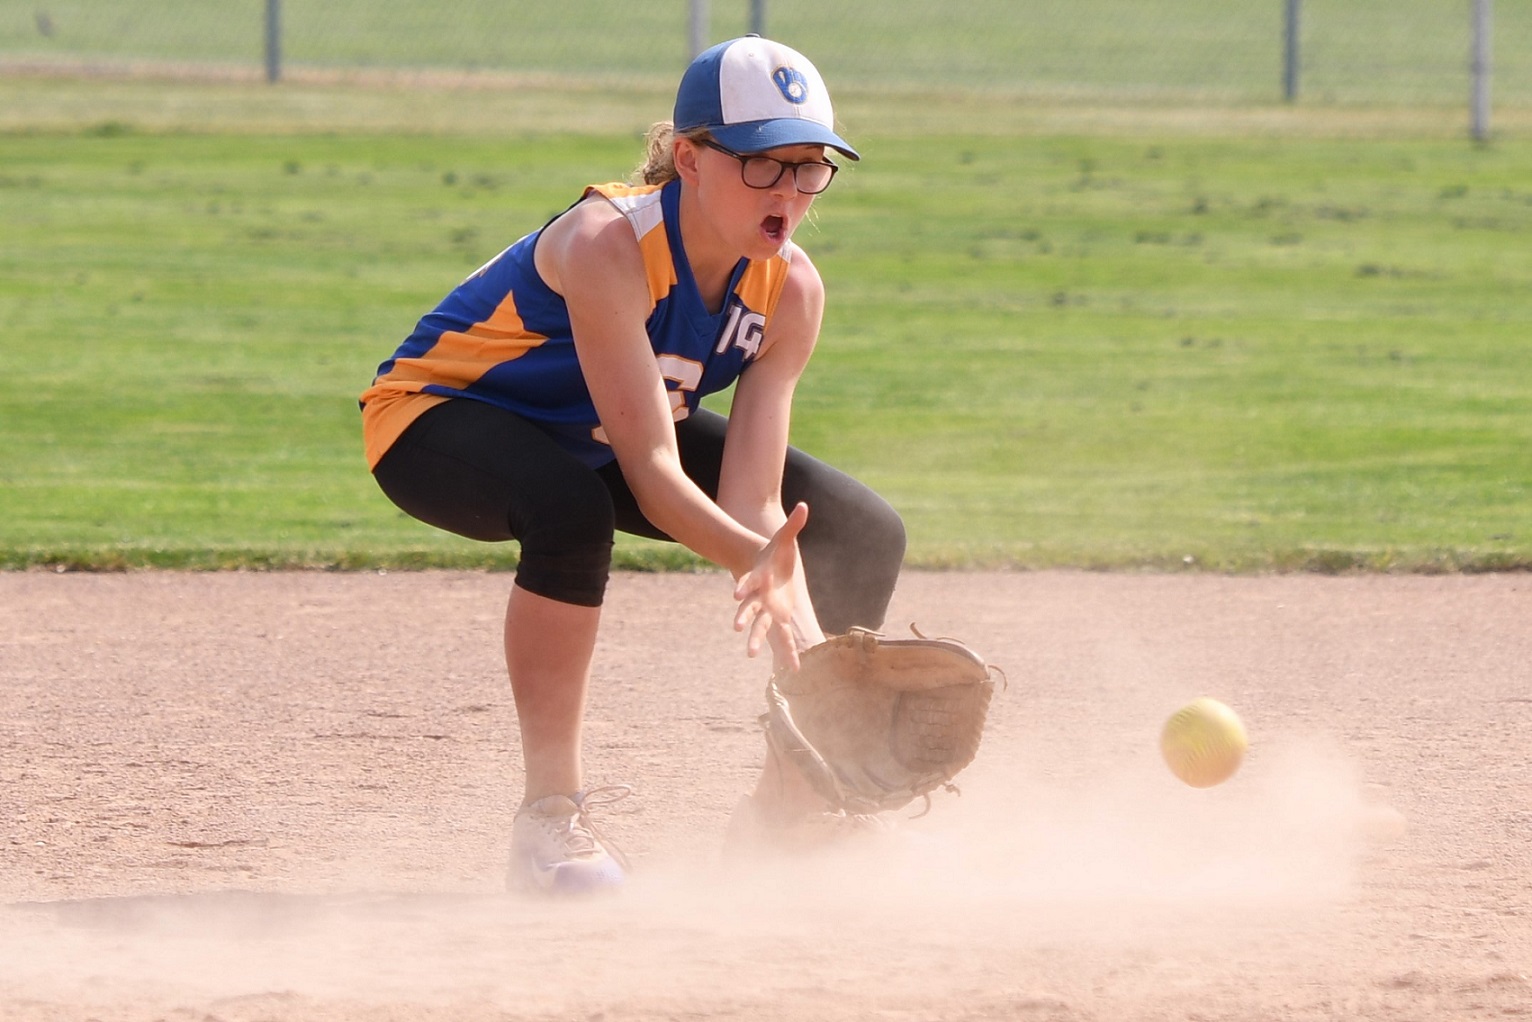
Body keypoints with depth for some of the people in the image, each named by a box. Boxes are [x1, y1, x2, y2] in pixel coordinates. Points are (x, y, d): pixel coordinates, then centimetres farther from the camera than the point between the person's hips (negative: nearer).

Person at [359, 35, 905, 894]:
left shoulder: (792, 289, -16)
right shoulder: (607, 246, -36)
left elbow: (755, 500, -21)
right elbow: (652, 471, -40)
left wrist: (810, 647, -36)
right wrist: (758, 562, -56)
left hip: (593, 437, 7)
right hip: (438, 417, -7)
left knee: (864, 533, -1)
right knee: (572, 507, -42)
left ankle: (789, 813, 13)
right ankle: (551, 820, -31)